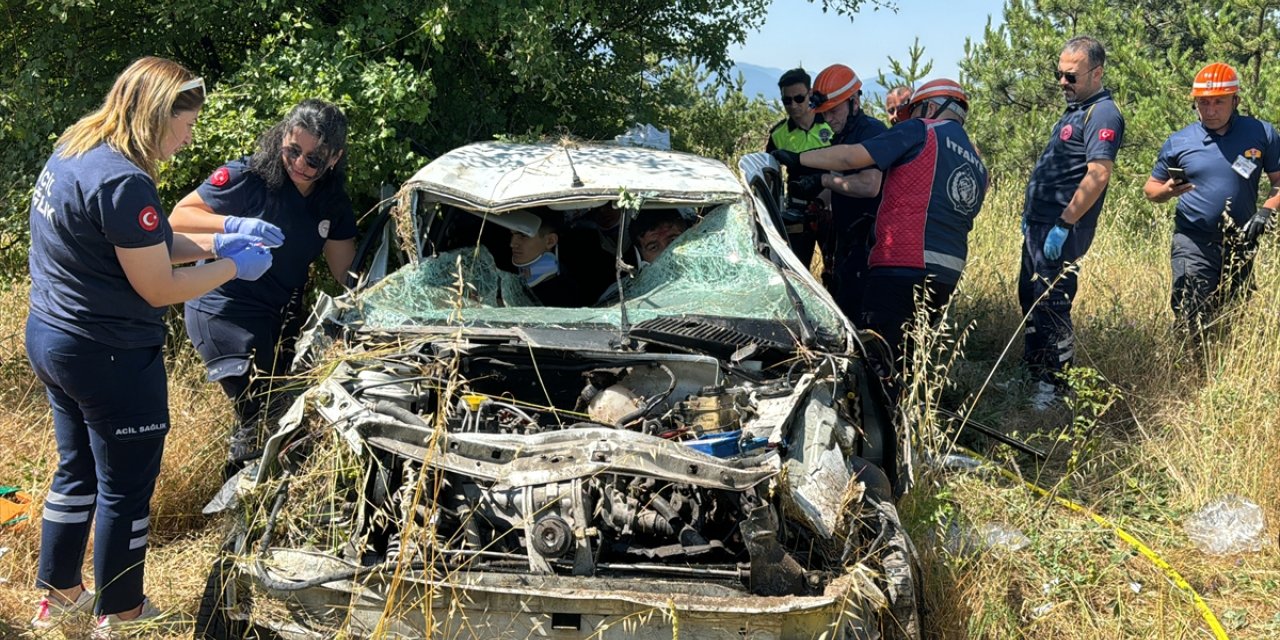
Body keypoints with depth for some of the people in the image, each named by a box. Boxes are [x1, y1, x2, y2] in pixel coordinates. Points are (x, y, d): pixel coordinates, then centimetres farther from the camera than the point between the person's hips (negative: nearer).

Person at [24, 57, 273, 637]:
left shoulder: (72, 151, 5)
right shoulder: (123, 183, -26)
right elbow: (159, 288, -20)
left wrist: (214, 243, 8)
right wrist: (233, 266, -7)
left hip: (50, 337, 10)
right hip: (109, 358, -10)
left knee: (77, 470, 23)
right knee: (126, 489, 7)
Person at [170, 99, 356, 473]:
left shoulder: (333, 204, 2)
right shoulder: (247, 177, -16)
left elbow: (347, 273, 7)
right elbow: (179, 218, -16)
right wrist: (234, 224, -31)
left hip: (282, 316, 7)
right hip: (224, 312, -7)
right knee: (260, 418, -10)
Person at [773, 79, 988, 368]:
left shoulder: (922, 130, 1)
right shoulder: (978, 167, 24)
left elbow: (853, 157, -6)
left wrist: (797, 158, 4)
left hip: (902, 267, -8)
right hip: (947, 276, 8)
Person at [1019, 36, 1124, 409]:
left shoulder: (1102, 115, -14)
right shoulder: (1076, 110, 17)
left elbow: (1098, 174, -24)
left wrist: (1064, 225, -25)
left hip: (1060, 229, -10)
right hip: (1039, 225, 10)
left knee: (1051, 307, -6)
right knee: (1030, 299, 17)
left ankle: (1054, 388, 3)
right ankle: (1033, 374, 28)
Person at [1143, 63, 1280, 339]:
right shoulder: (1179, 142, 0)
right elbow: (1150, 188, 8)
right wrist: (1169, 190, -15)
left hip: (1242, 246, 2)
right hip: (1194, 244, -2)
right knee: (1192, 326, -10)